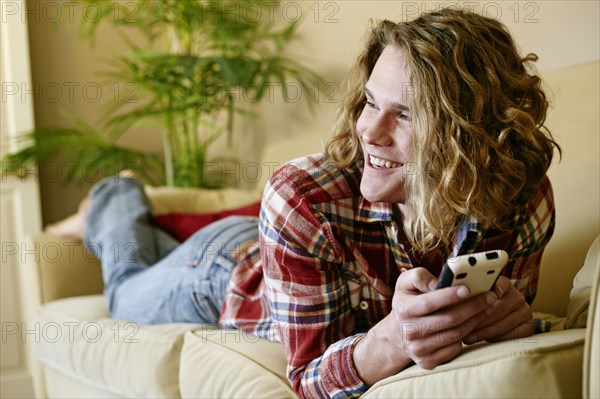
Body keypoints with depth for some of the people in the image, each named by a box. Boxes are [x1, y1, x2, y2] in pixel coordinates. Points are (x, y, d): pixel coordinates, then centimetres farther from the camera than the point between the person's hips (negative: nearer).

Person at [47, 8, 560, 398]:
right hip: (223, 267, -3)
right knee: (128, 293, 33)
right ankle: (116, 203, 59)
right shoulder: (302, 201, -45)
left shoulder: (525, 205, -35)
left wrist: (517, 319, -44)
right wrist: (390, 341, -59)